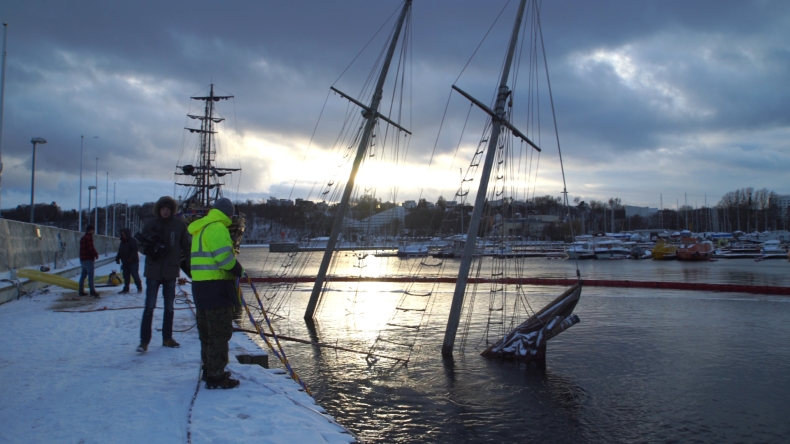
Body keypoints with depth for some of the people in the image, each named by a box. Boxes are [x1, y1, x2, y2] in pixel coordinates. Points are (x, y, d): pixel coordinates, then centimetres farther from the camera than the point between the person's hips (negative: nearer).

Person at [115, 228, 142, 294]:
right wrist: (117, 258, 10)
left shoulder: (133, 241, -9)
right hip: (125, 262, 8)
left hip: (133, 262, -8)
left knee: (135, 275, -5)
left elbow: (134, 251, -19)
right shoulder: (122, 242, 16)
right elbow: (120, 252, 22)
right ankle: (126, 289, 13)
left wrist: (131, 258, -29)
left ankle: (139, 288, 7)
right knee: (126, 276, 9)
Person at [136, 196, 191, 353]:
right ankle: (144, 340, 2)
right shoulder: (150, 225, -2)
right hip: (153, 271, -1)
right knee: (149, 306, -4)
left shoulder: (180, 225, -2)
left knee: (169, 307, 12)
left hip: (171, 271, 2)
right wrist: (148, 249, -17)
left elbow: (186, 246, 3)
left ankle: (167, 338, 23)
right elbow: (141, 245, 4)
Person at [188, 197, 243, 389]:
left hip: (200, 284, 10)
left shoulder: (200, 228, 18)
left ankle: (209, 370, 27)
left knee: (207, 331, 17)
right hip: (216, 286, -10)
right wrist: (238, 270, -4)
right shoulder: (217, 228, -14)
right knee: (220, 332, -5)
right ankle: (216, 376, -4)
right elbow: (225, 257, -21)